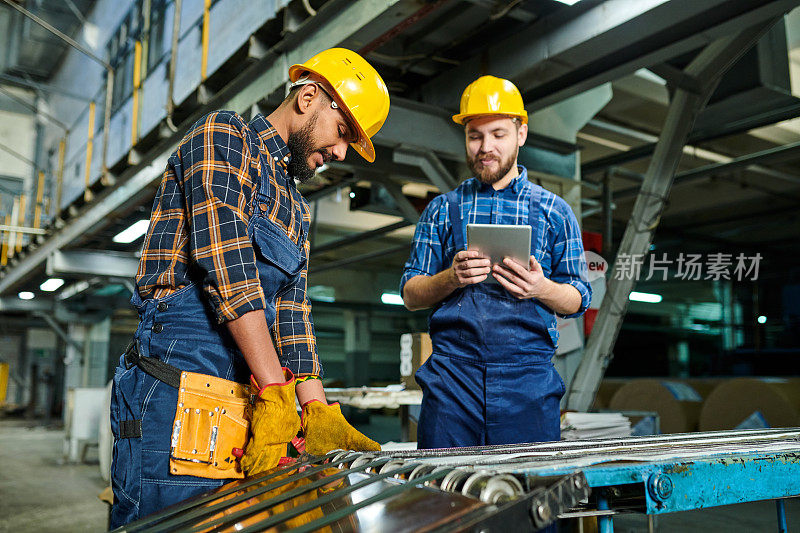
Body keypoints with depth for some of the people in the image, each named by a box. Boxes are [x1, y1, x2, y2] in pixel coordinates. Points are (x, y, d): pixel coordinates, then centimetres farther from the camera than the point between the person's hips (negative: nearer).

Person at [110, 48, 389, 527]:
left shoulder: (296, 209, 24)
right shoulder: (224, 136, -1)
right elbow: (227, 264, -15)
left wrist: (317, 410, 5)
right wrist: (274, 390, -21)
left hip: (244, 404, 8)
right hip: (179, 392, -8)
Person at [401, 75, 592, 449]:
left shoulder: (554, 212, 11)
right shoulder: (442, 210, 12)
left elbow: (578, 301, 10)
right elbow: (410, 295, 9)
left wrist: (542, 289, -11)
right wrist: (452, 278, -11)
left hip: (528, 375, 0)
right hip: (452, 372, 0)